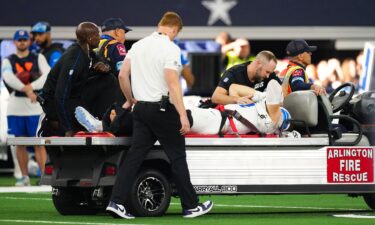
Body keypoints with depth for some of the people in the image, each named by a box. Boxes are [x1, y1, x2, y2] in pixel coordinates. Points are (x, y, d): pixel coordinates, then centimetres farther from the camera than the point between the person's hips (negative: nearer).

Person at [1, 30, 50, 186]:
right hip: (15, 107, 2)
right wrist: (26, 90, -24)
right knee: (20, 143, 4)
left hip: (35, 106, -1)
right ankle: (24, 177, 10)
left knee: (39, 143, -6)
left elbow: (47, 75, -7)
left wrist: (31, 86, -21)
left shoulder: (38, 58, 9)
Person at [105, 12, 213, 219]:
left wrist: (130, 99, 27)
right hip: (162, 108, -6)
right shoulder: (170, 48, -12)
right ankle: (191, 206, 9)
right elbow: (172, 83, -19)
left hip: (141, 107, 6)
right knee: (177, 157, 2)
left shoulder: (138, 45, 9)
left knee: (135, 155, 5)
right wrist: (183, 115, -20)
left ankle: (117, 202, -5)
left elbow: (122, 75, 11)